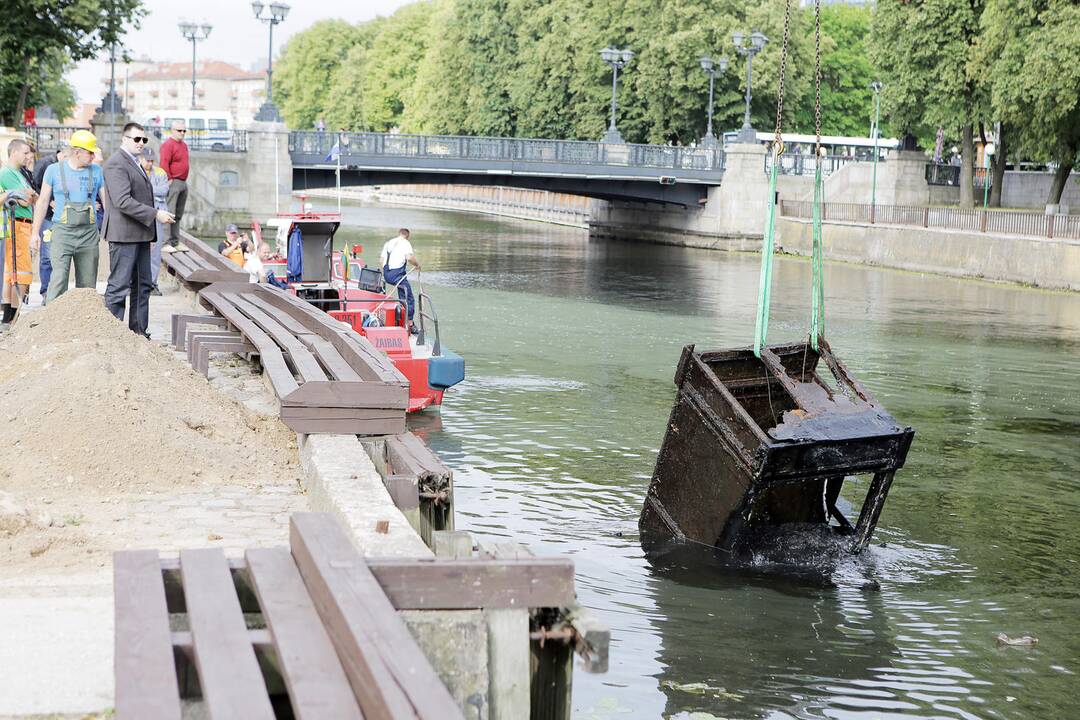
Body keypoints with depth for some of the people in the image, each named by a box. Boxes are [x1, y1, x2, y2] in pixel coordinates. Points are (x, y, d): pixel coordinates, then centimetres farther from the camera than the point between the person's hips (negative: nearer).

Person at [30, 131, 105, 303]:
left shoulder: (96, 171, 8)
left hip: (89, 232, 3)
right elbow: (43, 201, 7)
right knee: (59, 279, -14)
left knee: (87, 283, 4)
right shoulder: (54, 170, 3)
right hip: (63, 231, -3)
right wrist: (35, 232, 4)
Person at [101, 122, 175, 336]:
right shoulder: (116, 164, -13)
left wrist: (149, 233, 22)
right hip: (124, 235, -10)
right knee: (119, 286, -7)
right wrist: (155, 214, -22)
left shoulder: (135, 164, 19)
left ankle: (139, 331, 17)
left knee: (143, 285, 12)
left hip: (140, 235, 10)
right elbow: (123, 201, -23)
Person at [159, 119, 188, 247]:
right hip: (173, 183, -10)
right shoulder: (168, 145, -10)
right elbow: (164, 164, -17)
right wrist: (169, 180, -19)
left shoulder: (184, 145, 18)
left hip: (183, 183, 10)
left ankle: (175, 241, 18)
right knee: (170, 213, -12)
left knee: (178, 215, 13)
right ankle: (166, 242, -14)